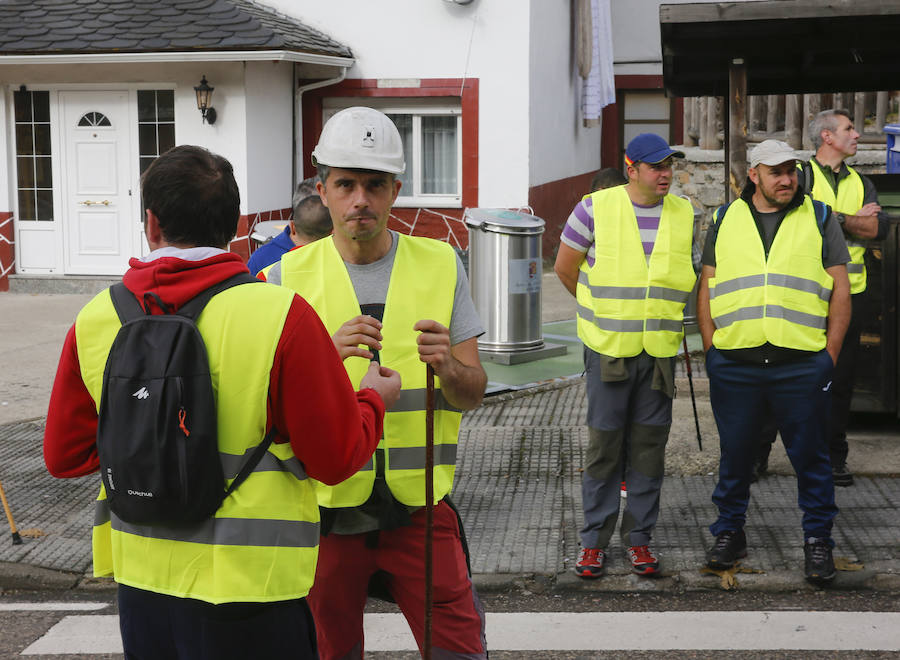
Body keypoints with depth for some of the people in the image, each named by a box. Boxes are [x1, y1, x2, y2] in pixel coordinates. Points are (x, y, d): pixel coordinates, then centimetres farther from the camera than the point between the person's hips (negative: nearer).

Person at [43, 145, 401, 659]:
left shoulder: (96, 319, -3)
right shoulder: (281, 314, -15)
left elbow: (65, 456, 6)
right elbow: (337, 459, -11)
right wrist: (374, 399, 9)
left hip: (140, 585, 4)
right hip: (250, 585, -4)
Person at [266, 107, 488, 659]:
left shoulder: (441, 264, 4)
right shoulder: (290, 276, 1)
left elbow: (474, 394, 2)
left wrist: (446, 365, -20)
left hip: (419, 502, 0)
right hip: (324, 504, 0)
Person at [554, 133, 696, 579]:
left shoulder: (685, 215, 6)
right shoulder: (596, 208, -3)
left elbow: (697, 275, 19)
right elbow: (565, 267, 6)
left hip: (660, 351, 3)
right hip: (608, 347, -2)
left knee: (649, 445, 6)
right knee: (603, 444, 1)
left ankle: (639, 537, 16)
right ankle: (594, 539, 11)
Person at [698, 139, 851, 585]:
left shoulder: (819, 218, 7)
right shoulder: (726, 220, 11)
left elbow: (840, 289, 6)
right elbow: (706, 287, 12)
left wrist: (829, 354, -1)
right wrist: (712, 348, 3)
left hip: (802, 364, -1)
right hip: (734, 364, 1)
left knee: (811, 456, 3)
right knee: (734, 453, 10)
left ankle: (818, 541, 15)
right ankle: (729, 532, 24)